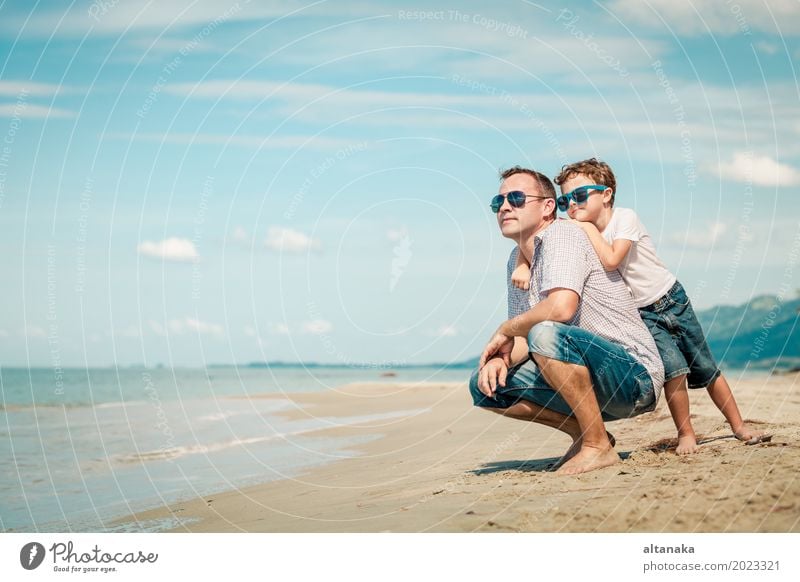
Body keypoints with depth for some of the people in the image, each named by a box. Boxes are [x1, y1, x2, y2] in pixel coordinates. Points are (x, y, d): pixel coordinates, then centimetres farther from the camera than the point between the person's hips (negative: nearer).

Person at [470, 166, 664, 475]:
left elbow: (561, 307, -31)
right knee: (485, 385, -1)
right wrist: (500, 358, -11)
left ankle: (598, 446, -20)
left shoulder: (561, 234, -13)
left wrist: (505, 330, -14)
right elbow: (523, 337, 13)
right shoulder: (516, 261, 13)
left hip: (635, 374, -9)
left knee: (546, 334, -34)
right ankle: (584, 432, 8)